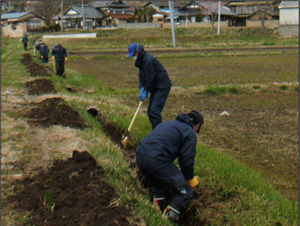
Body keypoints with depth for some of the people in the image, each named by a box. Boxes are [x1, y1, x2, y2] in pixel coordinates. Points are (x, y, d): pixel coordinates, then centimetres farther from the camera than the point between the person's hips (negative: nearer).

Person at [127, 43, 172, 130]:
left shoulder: (148, 60, -21)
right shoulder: (141, 60, 11)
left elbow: (150, 78, -20)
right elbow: (141, 75, 11)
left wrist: (146, 91, -12)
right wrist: (142, 88, -2)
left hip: (163, 87, -10)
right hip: (156, 87, 10)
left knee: (155, 110, -17)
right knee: (150, 111, 11)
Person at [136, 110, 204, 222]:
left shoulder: (168, 123, 30)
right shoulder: (190, 133, 7)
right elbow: (186, 160, 2)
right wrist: (190, 178, 20)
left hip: (140, 155, 8)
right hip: (157, 161, -8)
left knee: (157, 185, 35)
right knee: (185, 190, 2)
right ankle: (171, 216, -14)